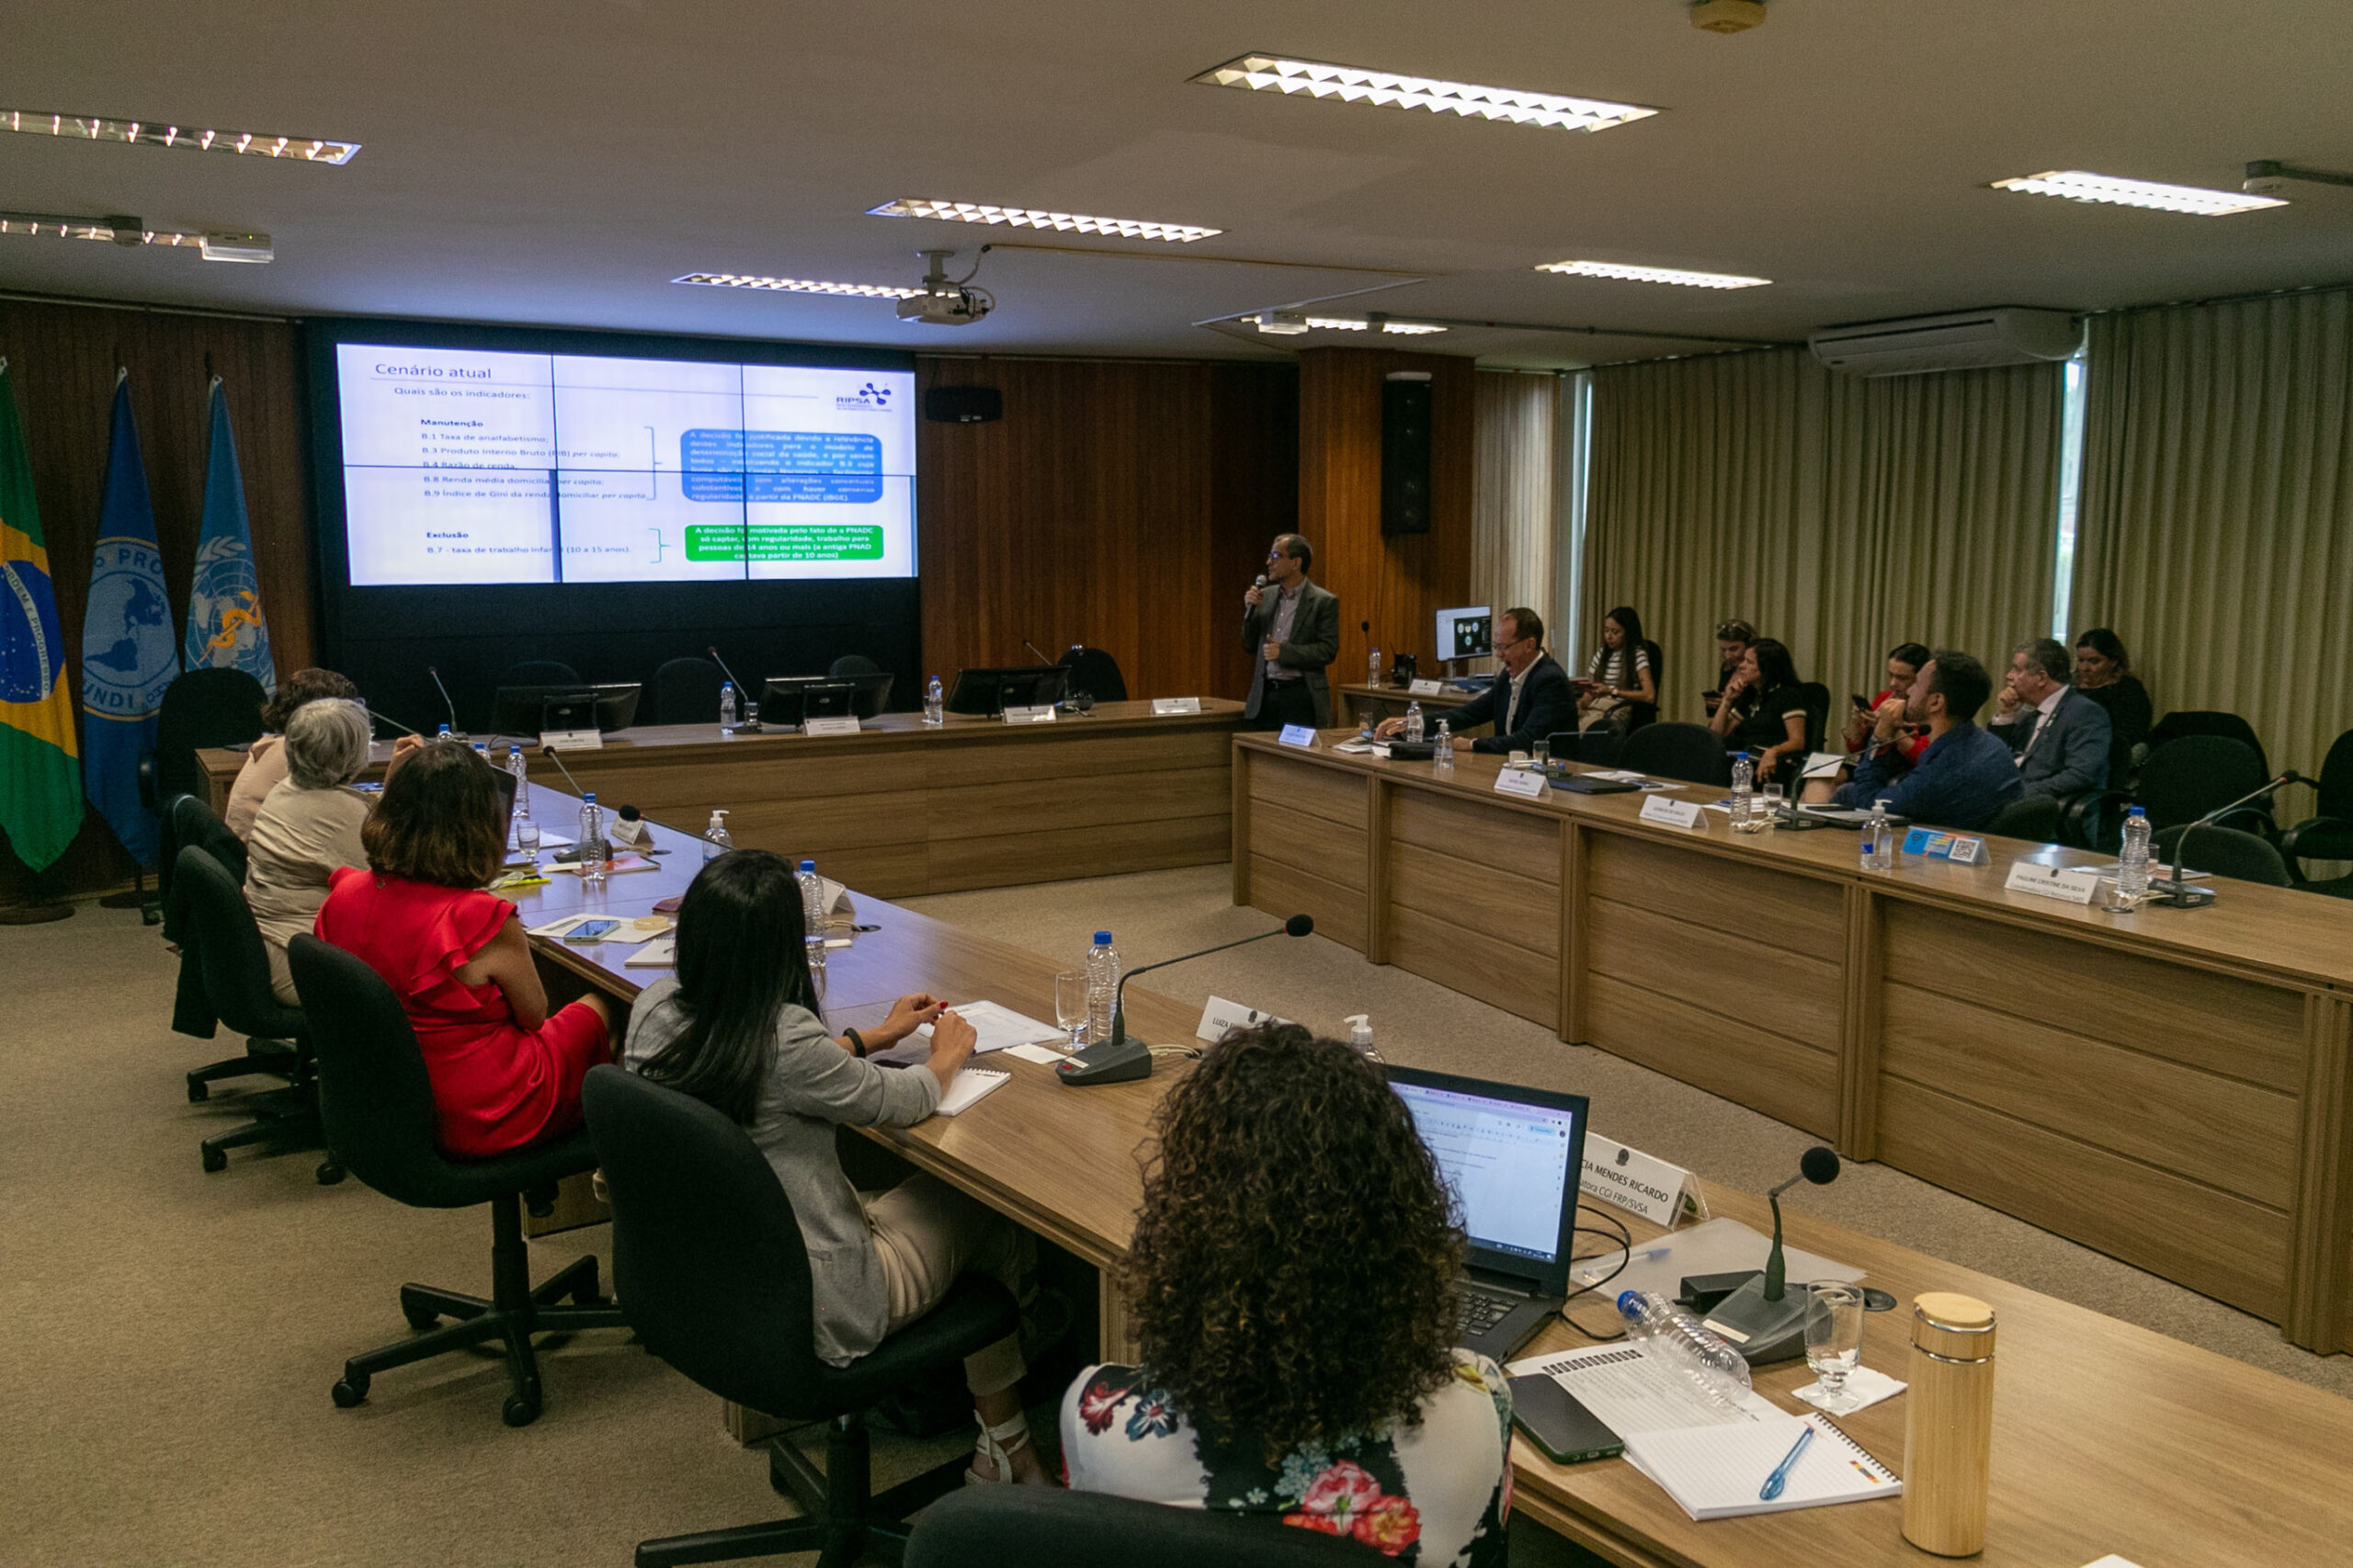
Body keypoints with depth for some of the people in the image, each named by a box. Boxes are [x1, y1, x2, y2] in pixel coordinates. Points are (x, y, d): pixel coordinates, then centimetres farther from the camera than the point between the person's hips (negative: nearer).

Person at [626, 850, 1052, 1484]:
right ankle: (1004, 1445, 29)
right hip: (813, 1312, -7)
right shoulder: (783, 1037, -31)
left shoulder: (654, 1007, -9)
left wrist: (874, 1037, 19)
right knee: (993, 1208, 12)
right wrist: (946, 1057, 9)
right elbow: (899, 1103, -12)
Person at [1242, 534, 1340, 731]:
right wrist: (1251, 610, -1)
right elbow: (1250, 646, 14)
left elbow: (1328, 650, -10)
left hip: (1300, 698, -5)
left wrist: (1284, 651, -18)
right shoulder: (1266, 596, 11)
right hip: (1264, 694, 5)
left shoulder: (1324, 601, -4)